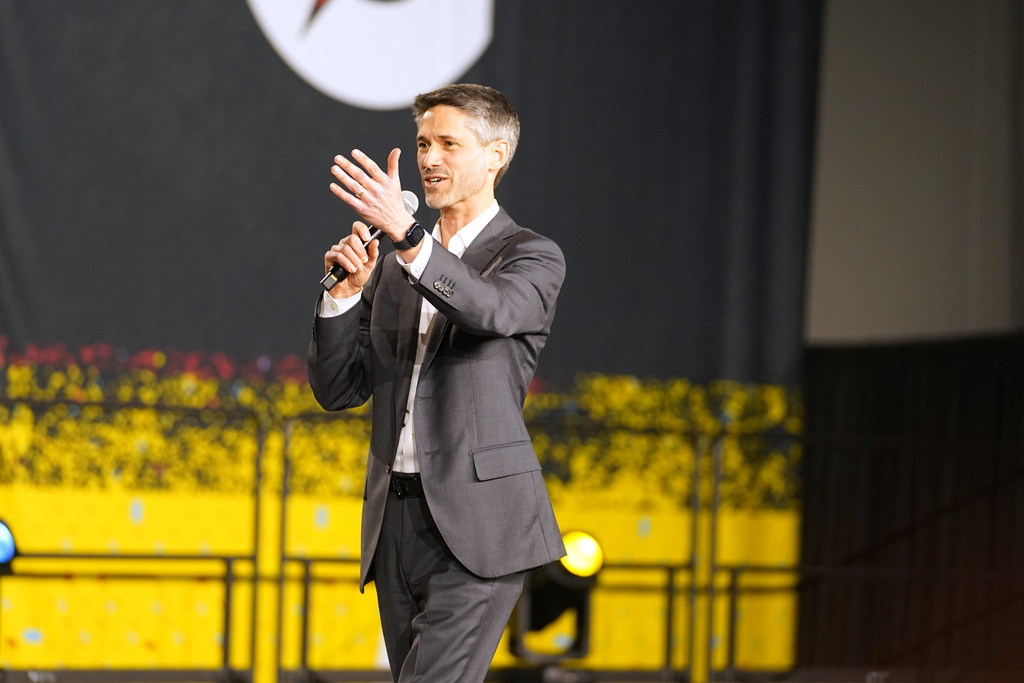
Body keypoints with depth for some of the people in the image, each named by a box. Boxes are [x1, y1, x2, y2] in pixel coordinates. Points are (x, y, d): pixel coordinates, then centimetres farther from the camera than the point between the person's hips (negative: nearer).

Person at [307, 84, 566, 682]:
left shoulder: (532, 256, 0)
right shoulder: (391, 266, 16)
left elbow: (494, 311, -24)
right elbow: (338, 389, 12)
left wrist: (406, 232, -37)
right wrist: (347, 291, -5)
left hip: (476, 526, -6)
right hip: (397, 521, 6)